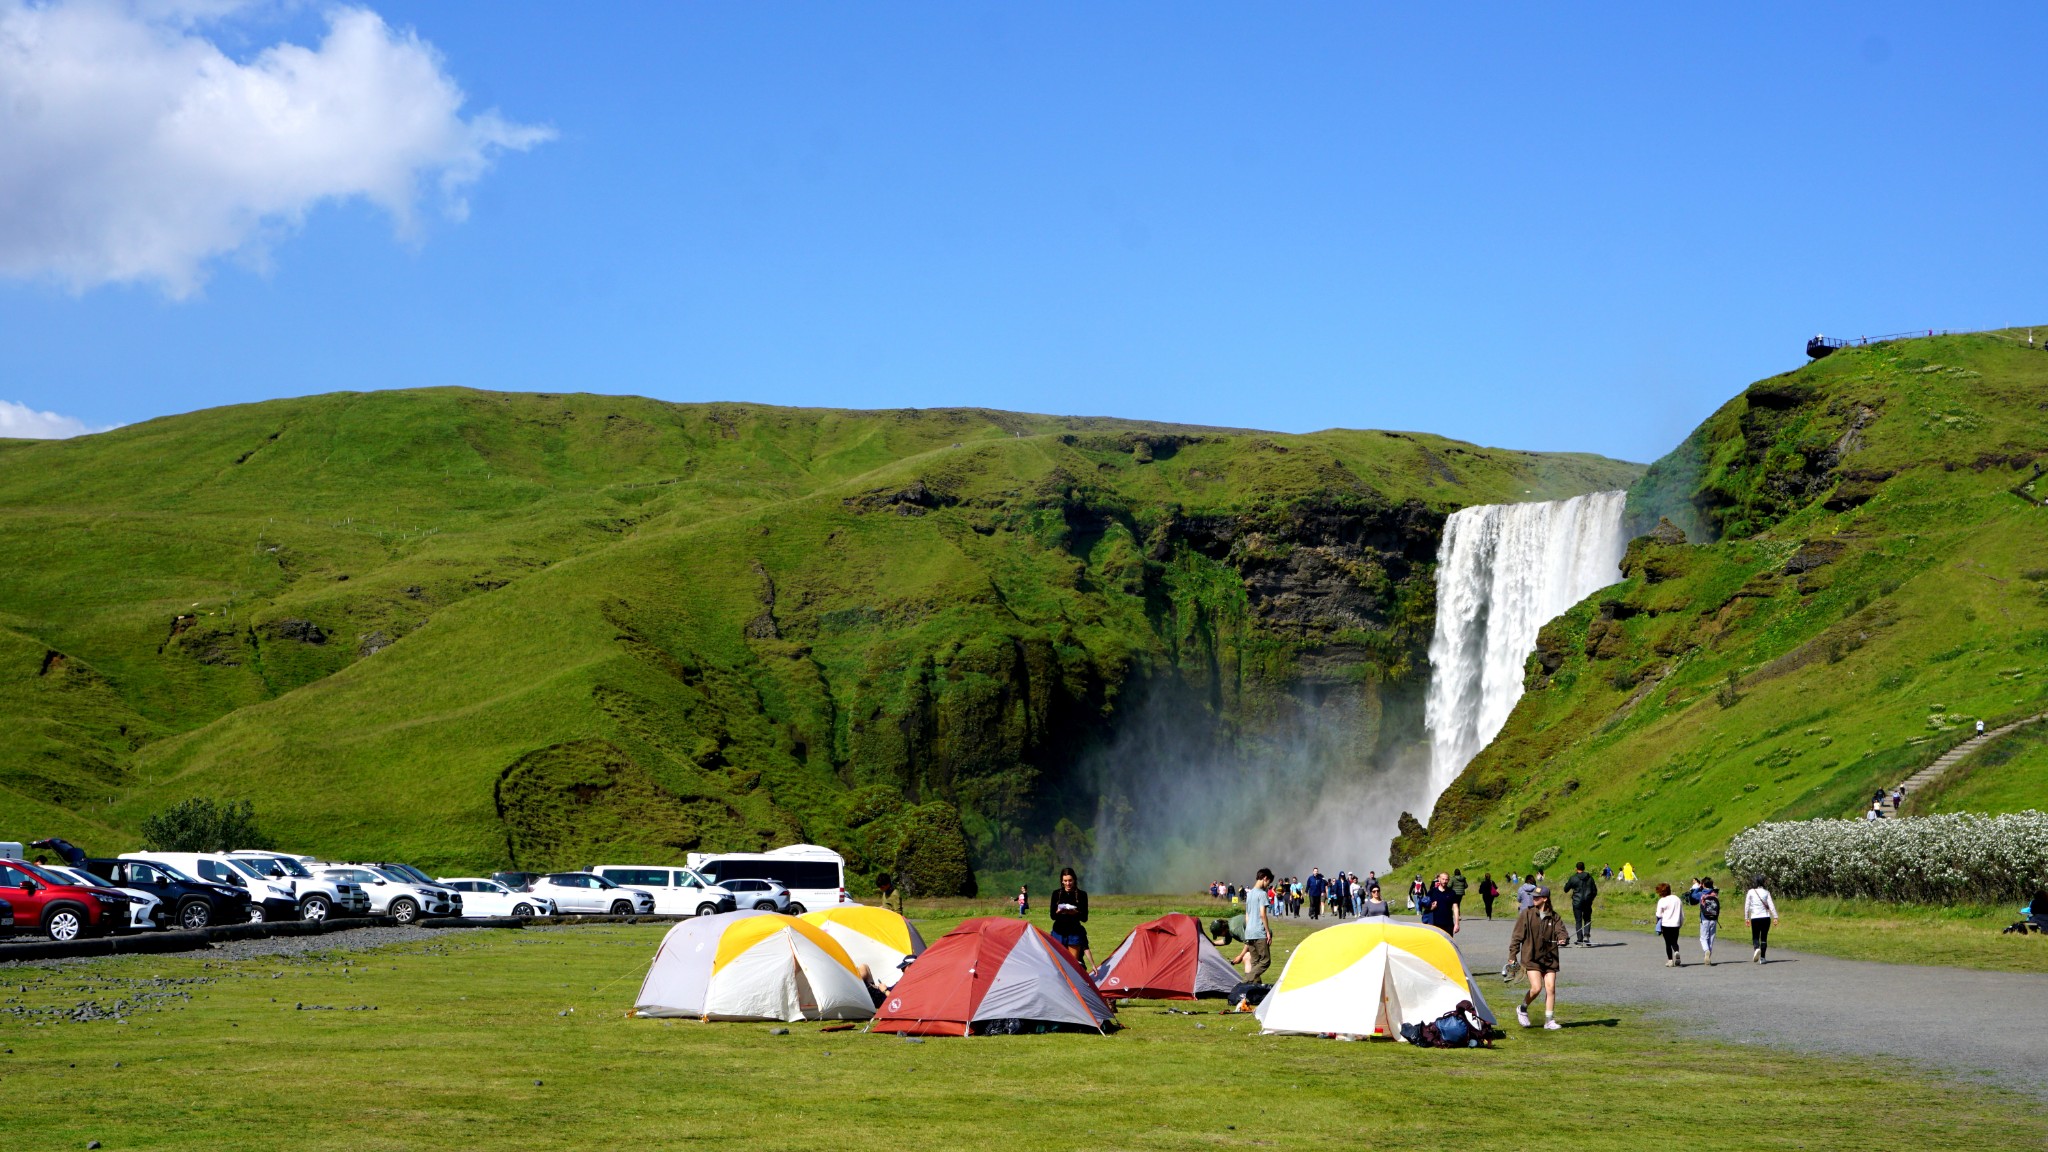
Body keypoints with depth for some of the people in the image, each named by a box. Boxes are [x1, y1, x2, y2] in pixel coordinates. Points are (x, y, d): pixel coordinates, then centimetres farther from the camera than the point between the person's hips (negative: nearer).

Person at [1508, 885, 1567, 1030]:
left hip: (1549, 958, 3)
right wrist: (1512, 955, -2)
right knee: (1536, 987, -13)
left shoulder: (1554, 917, 7)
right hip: (1531, 958, -3)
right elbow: (1517, 935, 1)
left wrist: (1562, 939, -29)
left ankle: (1549, 1020, 7)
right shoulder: (1527, 914, 1)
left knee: (1550, 988, -2)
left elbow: (1560, 930, -5)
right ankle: (1522, 1008, 14)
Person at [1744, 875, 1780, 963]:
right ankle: (1762, 958, 5)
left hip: (1755, 918, -1)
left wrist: (1746, 918, 7)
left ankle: (1756, 948, -24)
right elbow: (1771, 905, -2)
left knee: (1755, 937, 7)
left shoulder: (1750, 892, -1)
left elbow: (1747, 906, 0)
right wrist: (1775, 917, -2)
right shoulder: (1766, 892, 2)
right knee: (1764, 937, 9)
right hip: (1766, 917, 1)